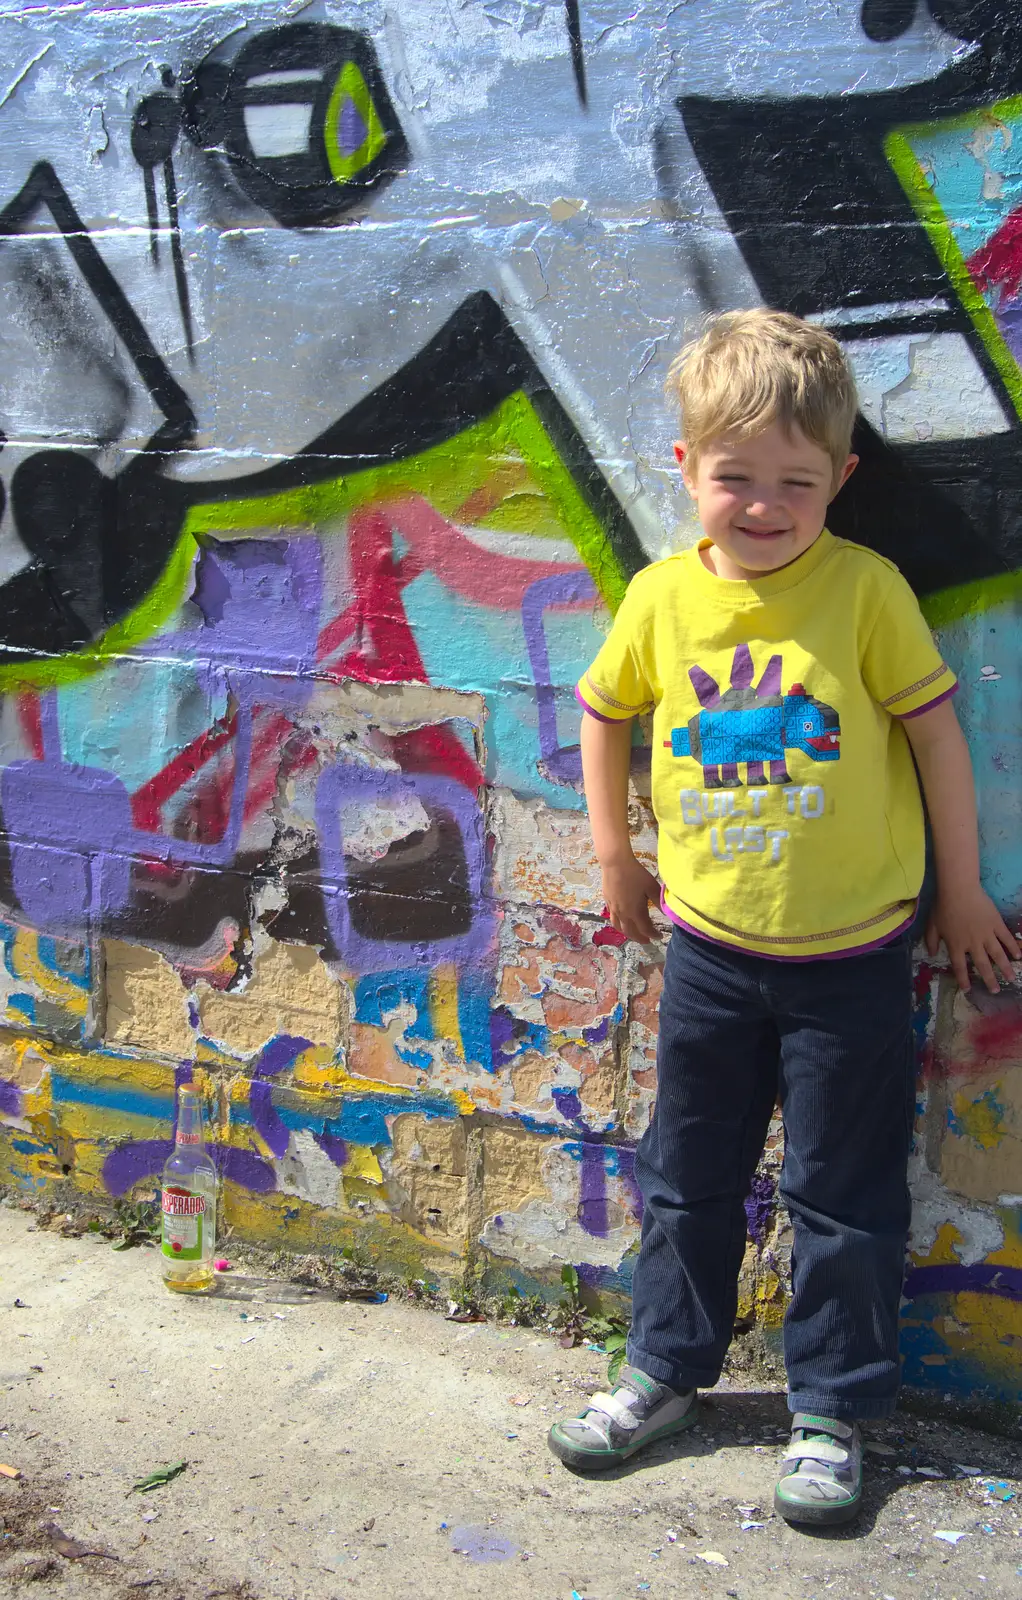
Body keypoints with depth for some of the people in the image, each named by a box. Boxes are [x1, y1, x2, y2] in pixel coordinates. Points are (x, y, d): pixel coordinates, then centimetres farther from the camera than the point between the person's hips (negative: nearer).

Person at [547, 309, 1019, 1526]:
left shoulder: (865, 588, -13)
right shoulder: (662, 596, -5)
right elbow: (604, 711, 11)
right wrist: (613, 854, 12)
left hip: (851, 957, -3)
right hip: (709, 946, 3)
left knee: (843, 1198, 9)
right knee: (688, 1177, 18)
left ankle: (831, 1412, 26)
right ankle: (666, 1370, 37)